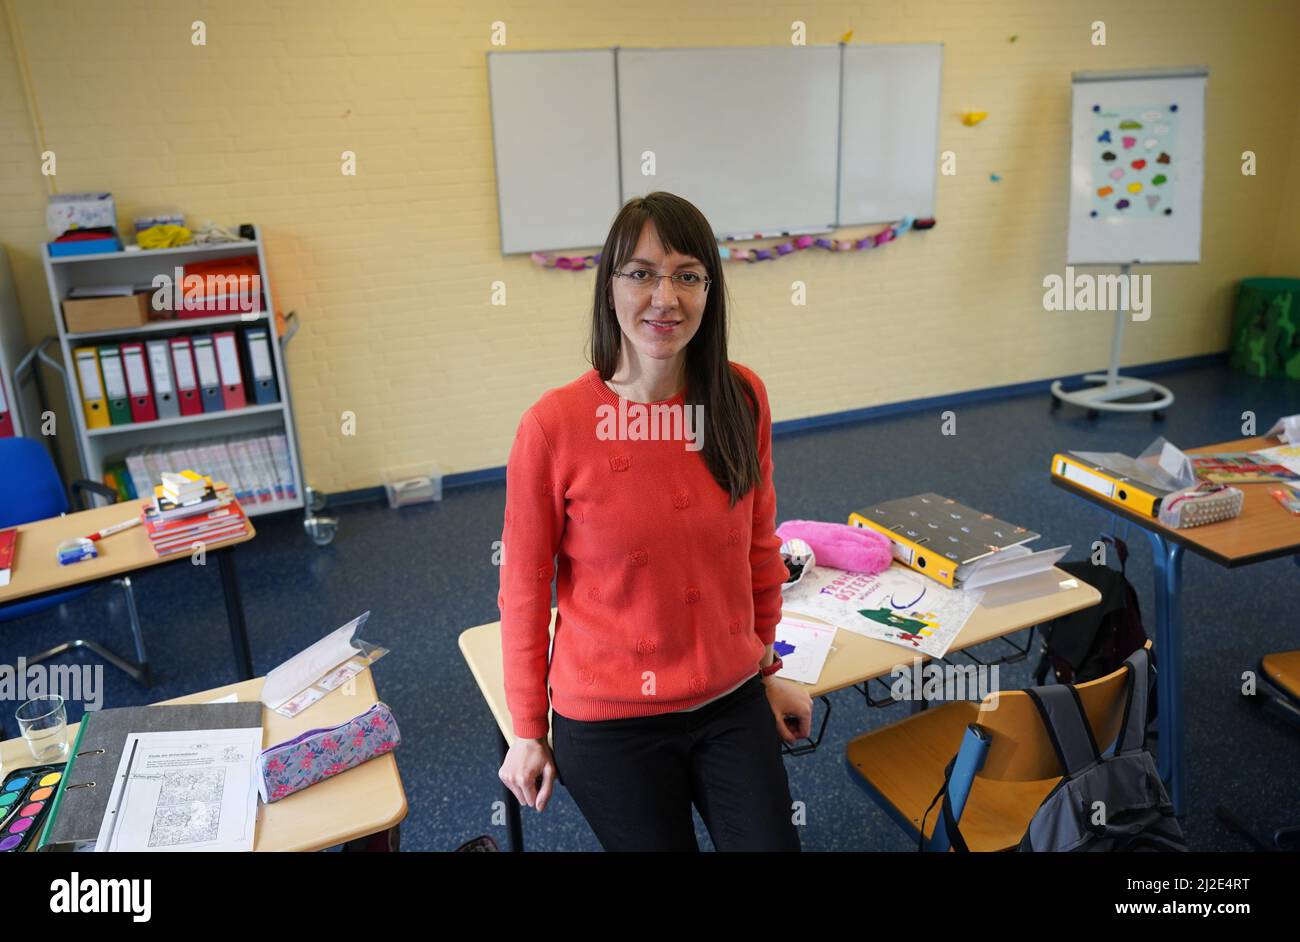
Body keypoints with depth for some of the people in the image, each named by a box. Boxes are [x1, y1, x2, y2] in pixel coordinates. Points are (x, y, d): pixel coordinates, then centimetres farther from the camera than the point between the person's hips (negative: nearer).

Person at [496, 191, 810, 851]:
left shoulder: (742, 398, -7)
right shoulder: (553, 424, -18)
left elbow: (759, 547, 5)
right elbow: (523, 587, -8)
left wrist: (766, 668, 13)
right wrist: (528, 730, 0)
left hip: (732, 702, 3)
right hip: (610, 722, -3)